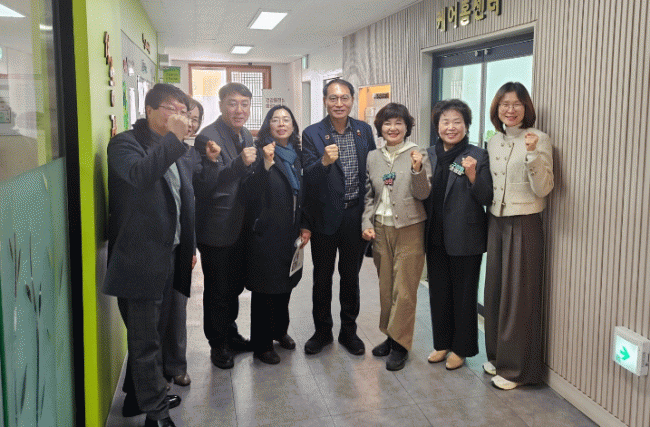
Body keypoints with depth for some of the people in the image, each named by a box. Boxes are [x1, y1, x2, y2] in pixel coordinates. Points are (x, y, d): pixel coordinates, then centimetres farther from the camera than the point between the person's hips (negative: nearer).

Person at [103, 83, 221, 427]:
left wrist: (212, 160, 6)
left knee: (152, 331, 20)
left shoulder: (179, 149, 13)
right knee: (146, 339, 0)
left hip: (169, 254, 9)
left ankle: (138, 396, 37)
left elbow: (205, 180, 27)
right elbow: (140, 174, -32)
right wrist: (173, 138, -30)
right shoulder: (125, 143, -11)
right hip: (140, 258, -8)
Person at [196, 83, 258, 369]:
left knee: (235, 284, 20)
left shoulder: (246, 136, 10)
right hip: (217, 229, -8)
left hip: (240, 226, 8)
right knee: (218, 290, 5)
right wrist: (240, 163, -36)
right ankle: (217, 344, 23)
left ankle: (231, 334, 38)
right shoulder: (209, 136, -17)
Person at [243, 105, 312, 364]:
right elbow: (252, 195, -22)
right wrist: (266, 164, -31)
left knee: (286, 284, 17)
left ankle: (280, 331, 37)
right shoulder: (261, 153, -11)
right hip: (266, 234, -6)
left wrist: (305, 226, 12)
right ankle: (262, 345, 16)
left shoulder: (295, 155, 9)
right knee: (265, 289, 2)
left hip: (290, 234, 6)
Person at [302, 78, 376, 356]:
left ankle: (349, 331, 29)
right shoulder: (312, 134, -7)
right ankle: (322, 331, 28)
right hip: (325, 216, -2)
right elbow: (308, 178, -13)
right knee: (322, 277, 11)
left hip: (355, 215, 2)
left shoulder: (364, 131, 3)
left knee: (351, 276, 14)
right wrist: (324, 161, -33)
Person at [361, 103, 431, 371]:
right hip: (380, 228, 4)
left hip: (409, 228, -4)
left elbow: (423, 194, -8)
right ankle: (389, 336, 26)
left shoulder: (417, 155, -4)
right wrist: (366, 223, 3)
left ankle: (400, 344, 12)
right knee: (385, 286, 11)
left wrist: (418, 170, -24)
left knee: (404, 290, 0)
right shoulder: (373, 157, 8)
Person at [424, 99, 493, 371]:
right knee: (438, 292, 15)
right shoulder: (429, 155, 7)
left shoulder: (478, 156, -8)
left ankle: (461, 348, 23)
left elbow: (487, 199, -10)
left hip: (465, 238, -5)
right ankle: (442, 343, 31)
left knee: (463, 294, 8)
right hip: (436, 237, 5)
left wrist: (472, 175, -24)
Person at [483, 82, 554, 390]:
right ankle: (497, 355, 28)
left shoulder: (538, 140, -8)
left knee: (518, 294, 0)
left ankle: (516, 367, 13)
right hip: (495, 222, 6)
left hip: (524, 225, -6)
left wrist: (532, 154, -25)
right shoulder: (493, 143, 10)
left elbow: (543, 189, -15)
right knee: (495, 289, 12)